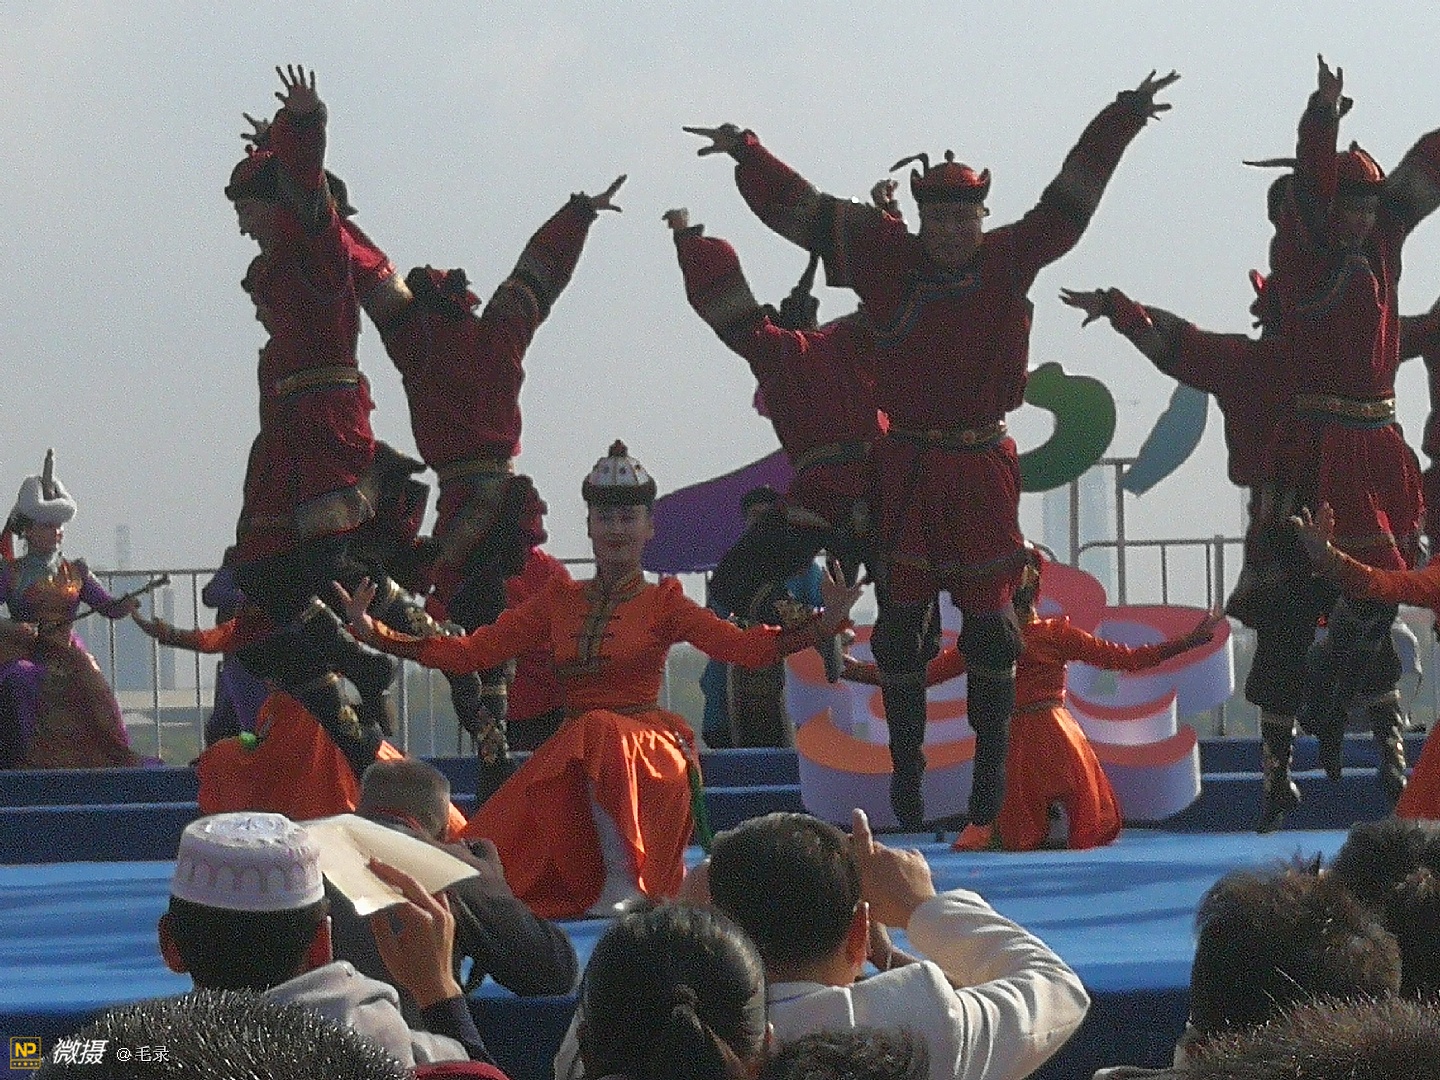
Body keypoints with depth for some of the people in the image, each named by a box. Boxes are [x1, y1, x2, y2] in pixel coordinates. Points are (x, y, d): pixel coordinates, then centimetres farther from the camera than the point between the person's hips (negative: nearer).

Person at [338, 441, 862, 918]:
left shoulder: (662, 604, 5)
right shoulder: (559, 601, 14)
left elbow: (745, 646, -8)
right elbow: (471, 651, 12)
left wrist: (823, 624, -24)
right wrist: (376, 634, 3)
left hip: (649, 750, -3)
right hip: (567, 758, 3)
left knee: (599, 732, -39)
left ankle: (625, 880, -29)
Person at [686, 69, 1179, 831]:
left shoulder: (1010, 259, 1)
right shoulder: (888, 256, 1)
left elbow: (1070, 196, 6)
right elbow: (803, 209, 5)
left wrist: (1122, 120, 4)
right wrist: (745, 155, 2)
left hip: (982, 467, 0)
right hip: (907, 471, 0)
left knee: (988, 616, 3)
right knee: (901, 618, 2)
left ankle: (992, 766, 10)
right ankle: (905, 763, 10)